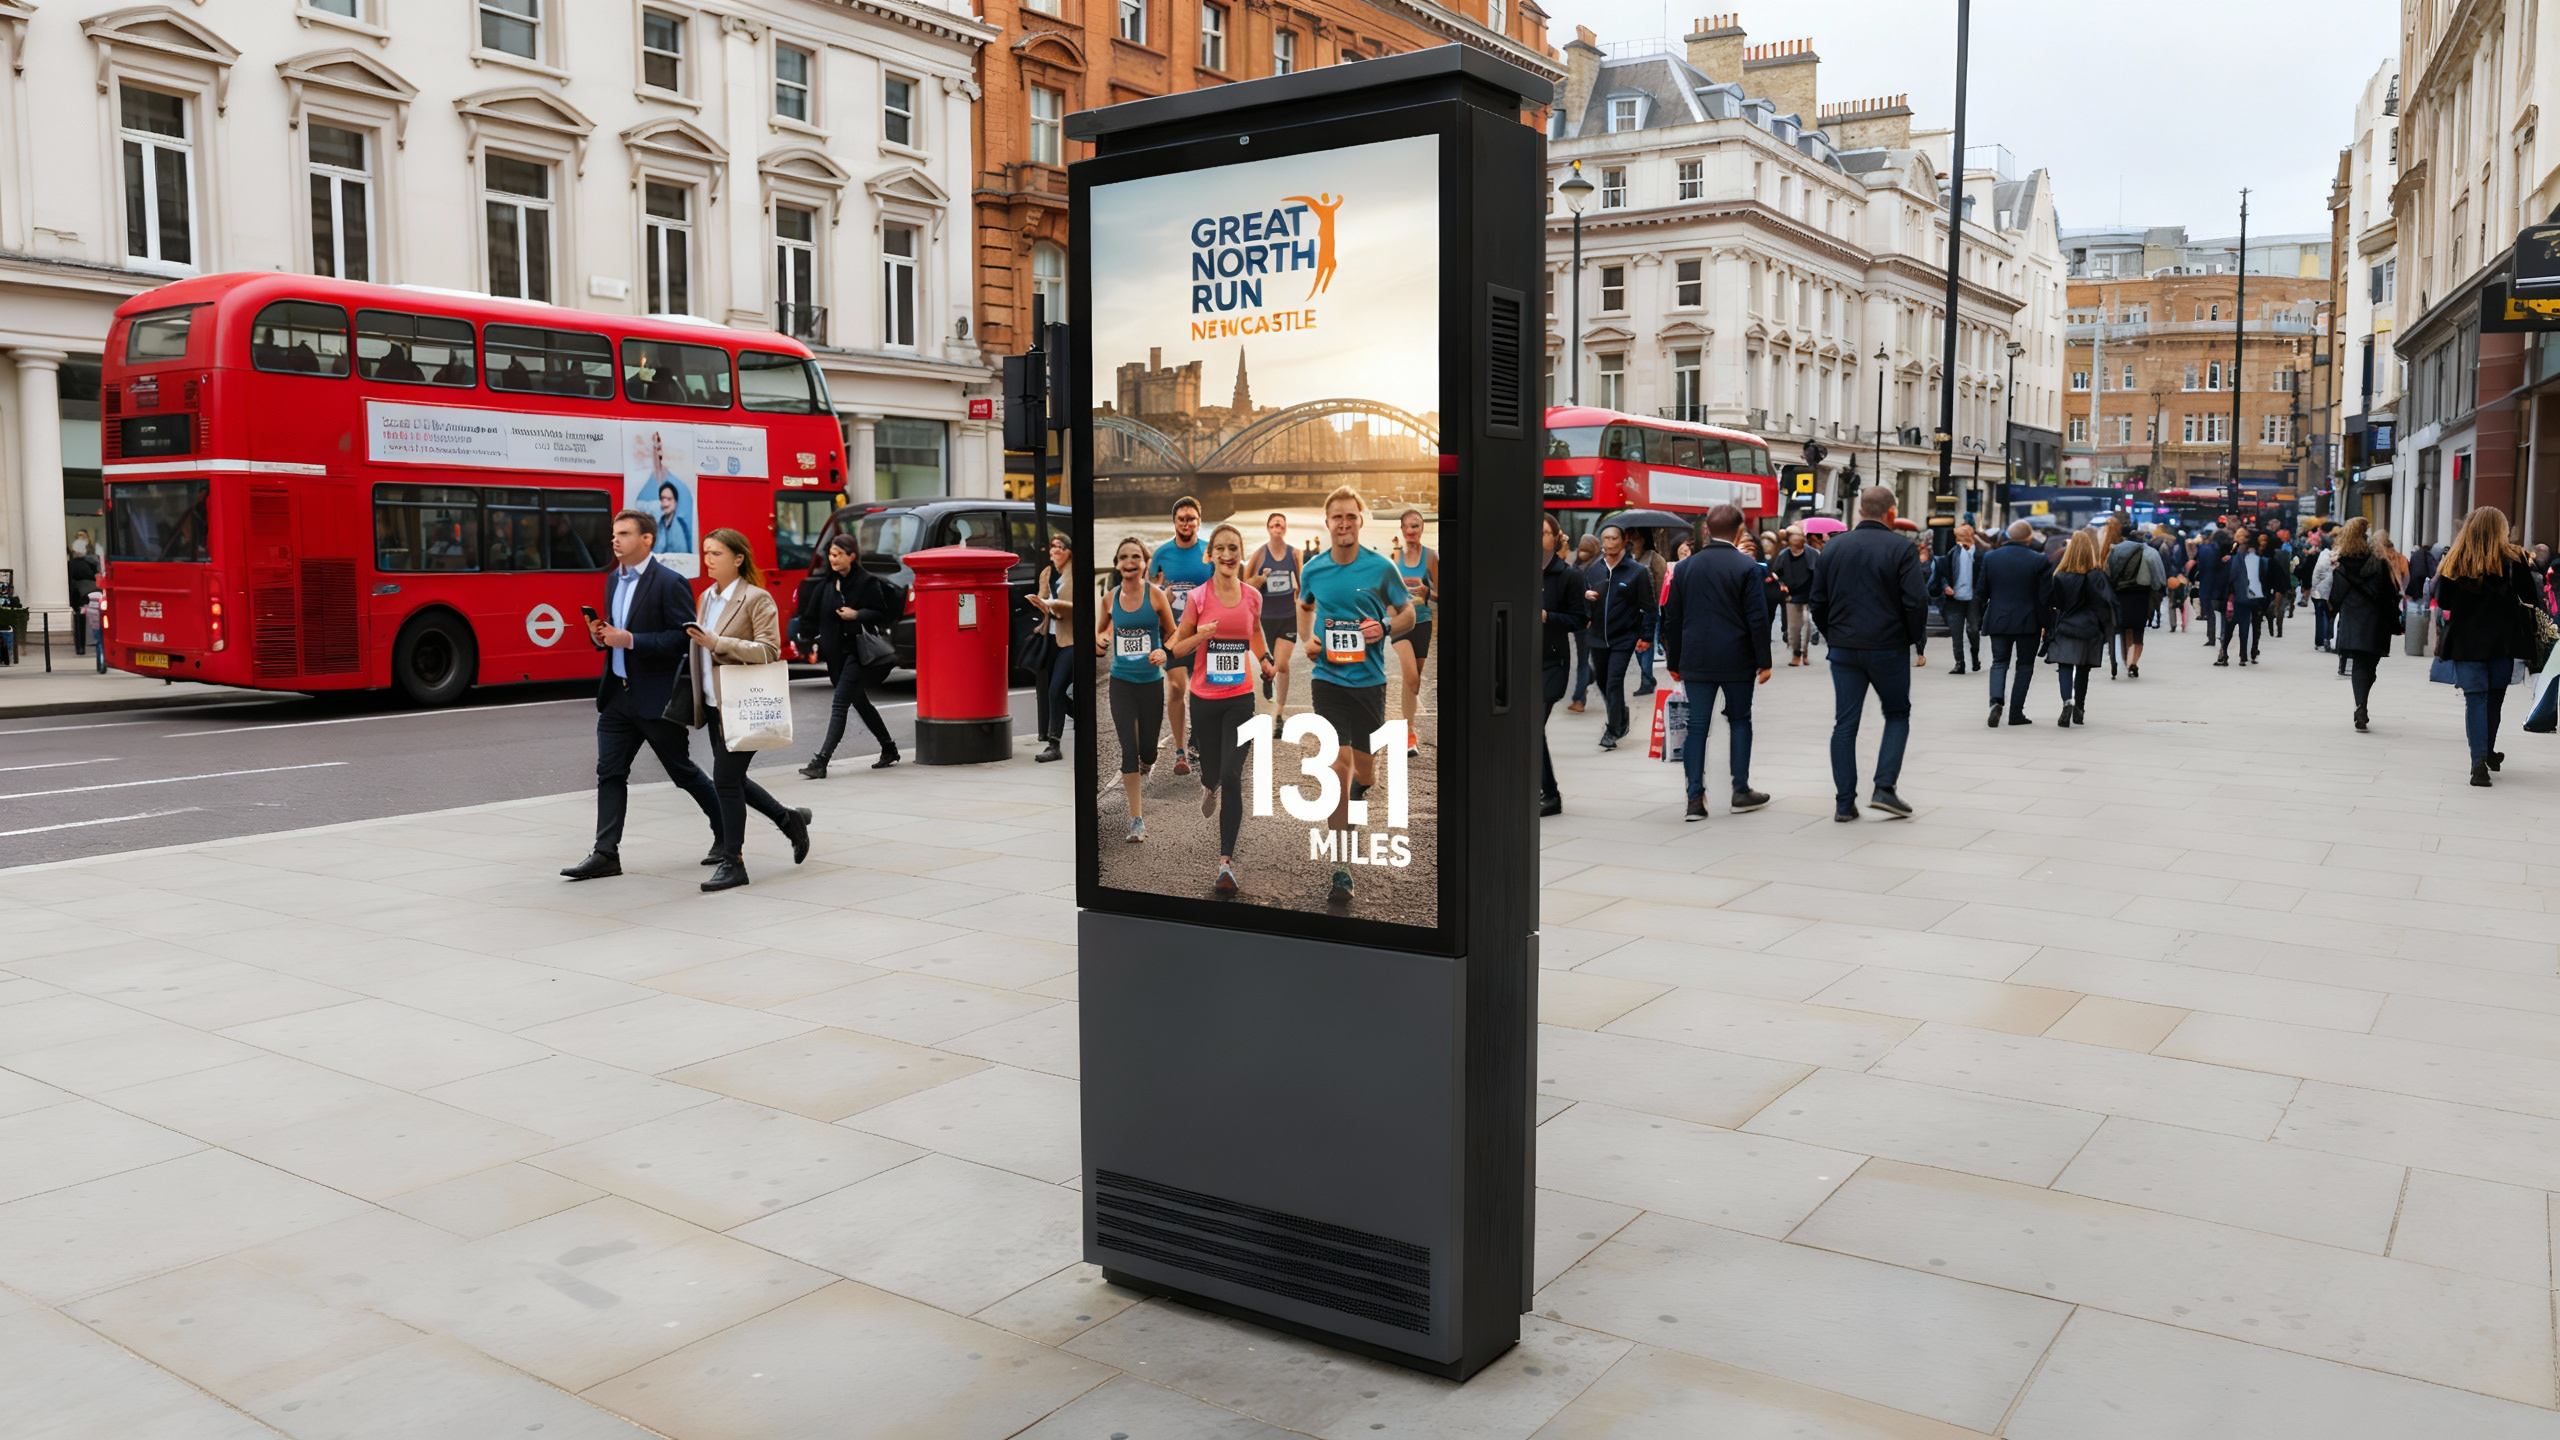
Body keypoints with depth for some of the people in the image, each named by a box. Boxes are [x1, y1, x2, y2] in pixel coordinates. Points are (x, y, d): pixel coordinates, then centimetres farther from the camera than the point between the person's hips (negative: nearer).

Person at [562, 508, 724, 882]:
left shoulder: (669, 583, -13)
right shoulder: (613, 580, 13)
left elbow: (684, 637, -18)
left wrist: (631, 640, -24)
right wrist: (601, 635, 0)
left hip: (656, 697, -7)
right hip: (617, 694, 7)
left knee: (683, 772, 4)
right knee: (610, 773, 3)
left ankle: (727, 834, 21)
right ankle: (606, 853, 5)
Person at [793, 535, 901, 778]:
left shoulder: (867, 582, -7)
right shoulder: (826, 583, 8)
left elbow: (882, 615, -6)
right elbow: (811, 615, 14)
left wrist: (857, 615, -17)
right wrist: (812, 641, 4)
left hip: (857, 652, -7)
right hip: (835, 654, 7)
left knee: (839, 705, -13)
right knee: (860, 703, 16)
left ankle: (821, 761, -17)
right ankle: (889, 749, 31)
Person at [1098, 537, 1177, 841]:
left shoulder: (1155, 594, -5)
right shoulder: (1110, 598, 1)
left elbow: (1172, 633, 4)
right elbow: (1100, 629, 19)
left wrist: (1164, 652, -16)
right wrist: (1099, 641, -4)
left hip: (1151, 682, -1)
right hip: (1121, 682, 1)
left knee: (1147, 749, 8)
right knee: (1128, 749, -6)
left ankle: (1144, 768, 47)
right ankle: (1137, 819, -1)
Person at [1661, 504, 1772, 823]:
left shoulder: (1685, 567, 4)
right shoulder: (1746, 567, -7)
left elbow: (1672, 619, 7)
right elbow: (1757, 617, -9)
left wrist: (1673, 662, 15)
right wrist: (1763, 661, -1)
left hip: (1696, 661, 2)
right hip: (1736, 660, -2)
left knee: (1697, 726, 3)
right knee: (1739, 720, 13)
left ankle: (1695, 798, 1)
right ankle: (1741, 791, 17)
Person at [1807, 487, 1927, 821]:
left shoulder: (1834, 548, 6)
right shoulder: (1900, 548, -7)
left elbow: (1818, 603, 8)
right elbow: (1916, 601, -13)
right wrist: (1917, 638, 2)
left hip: (1843, 650, 3)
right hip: (1888, 648, -3)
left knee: (1845, 723, 6)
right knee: (1897, 715, 14)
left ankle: (1844, 802, 5)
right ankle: (1884, 788, 1)